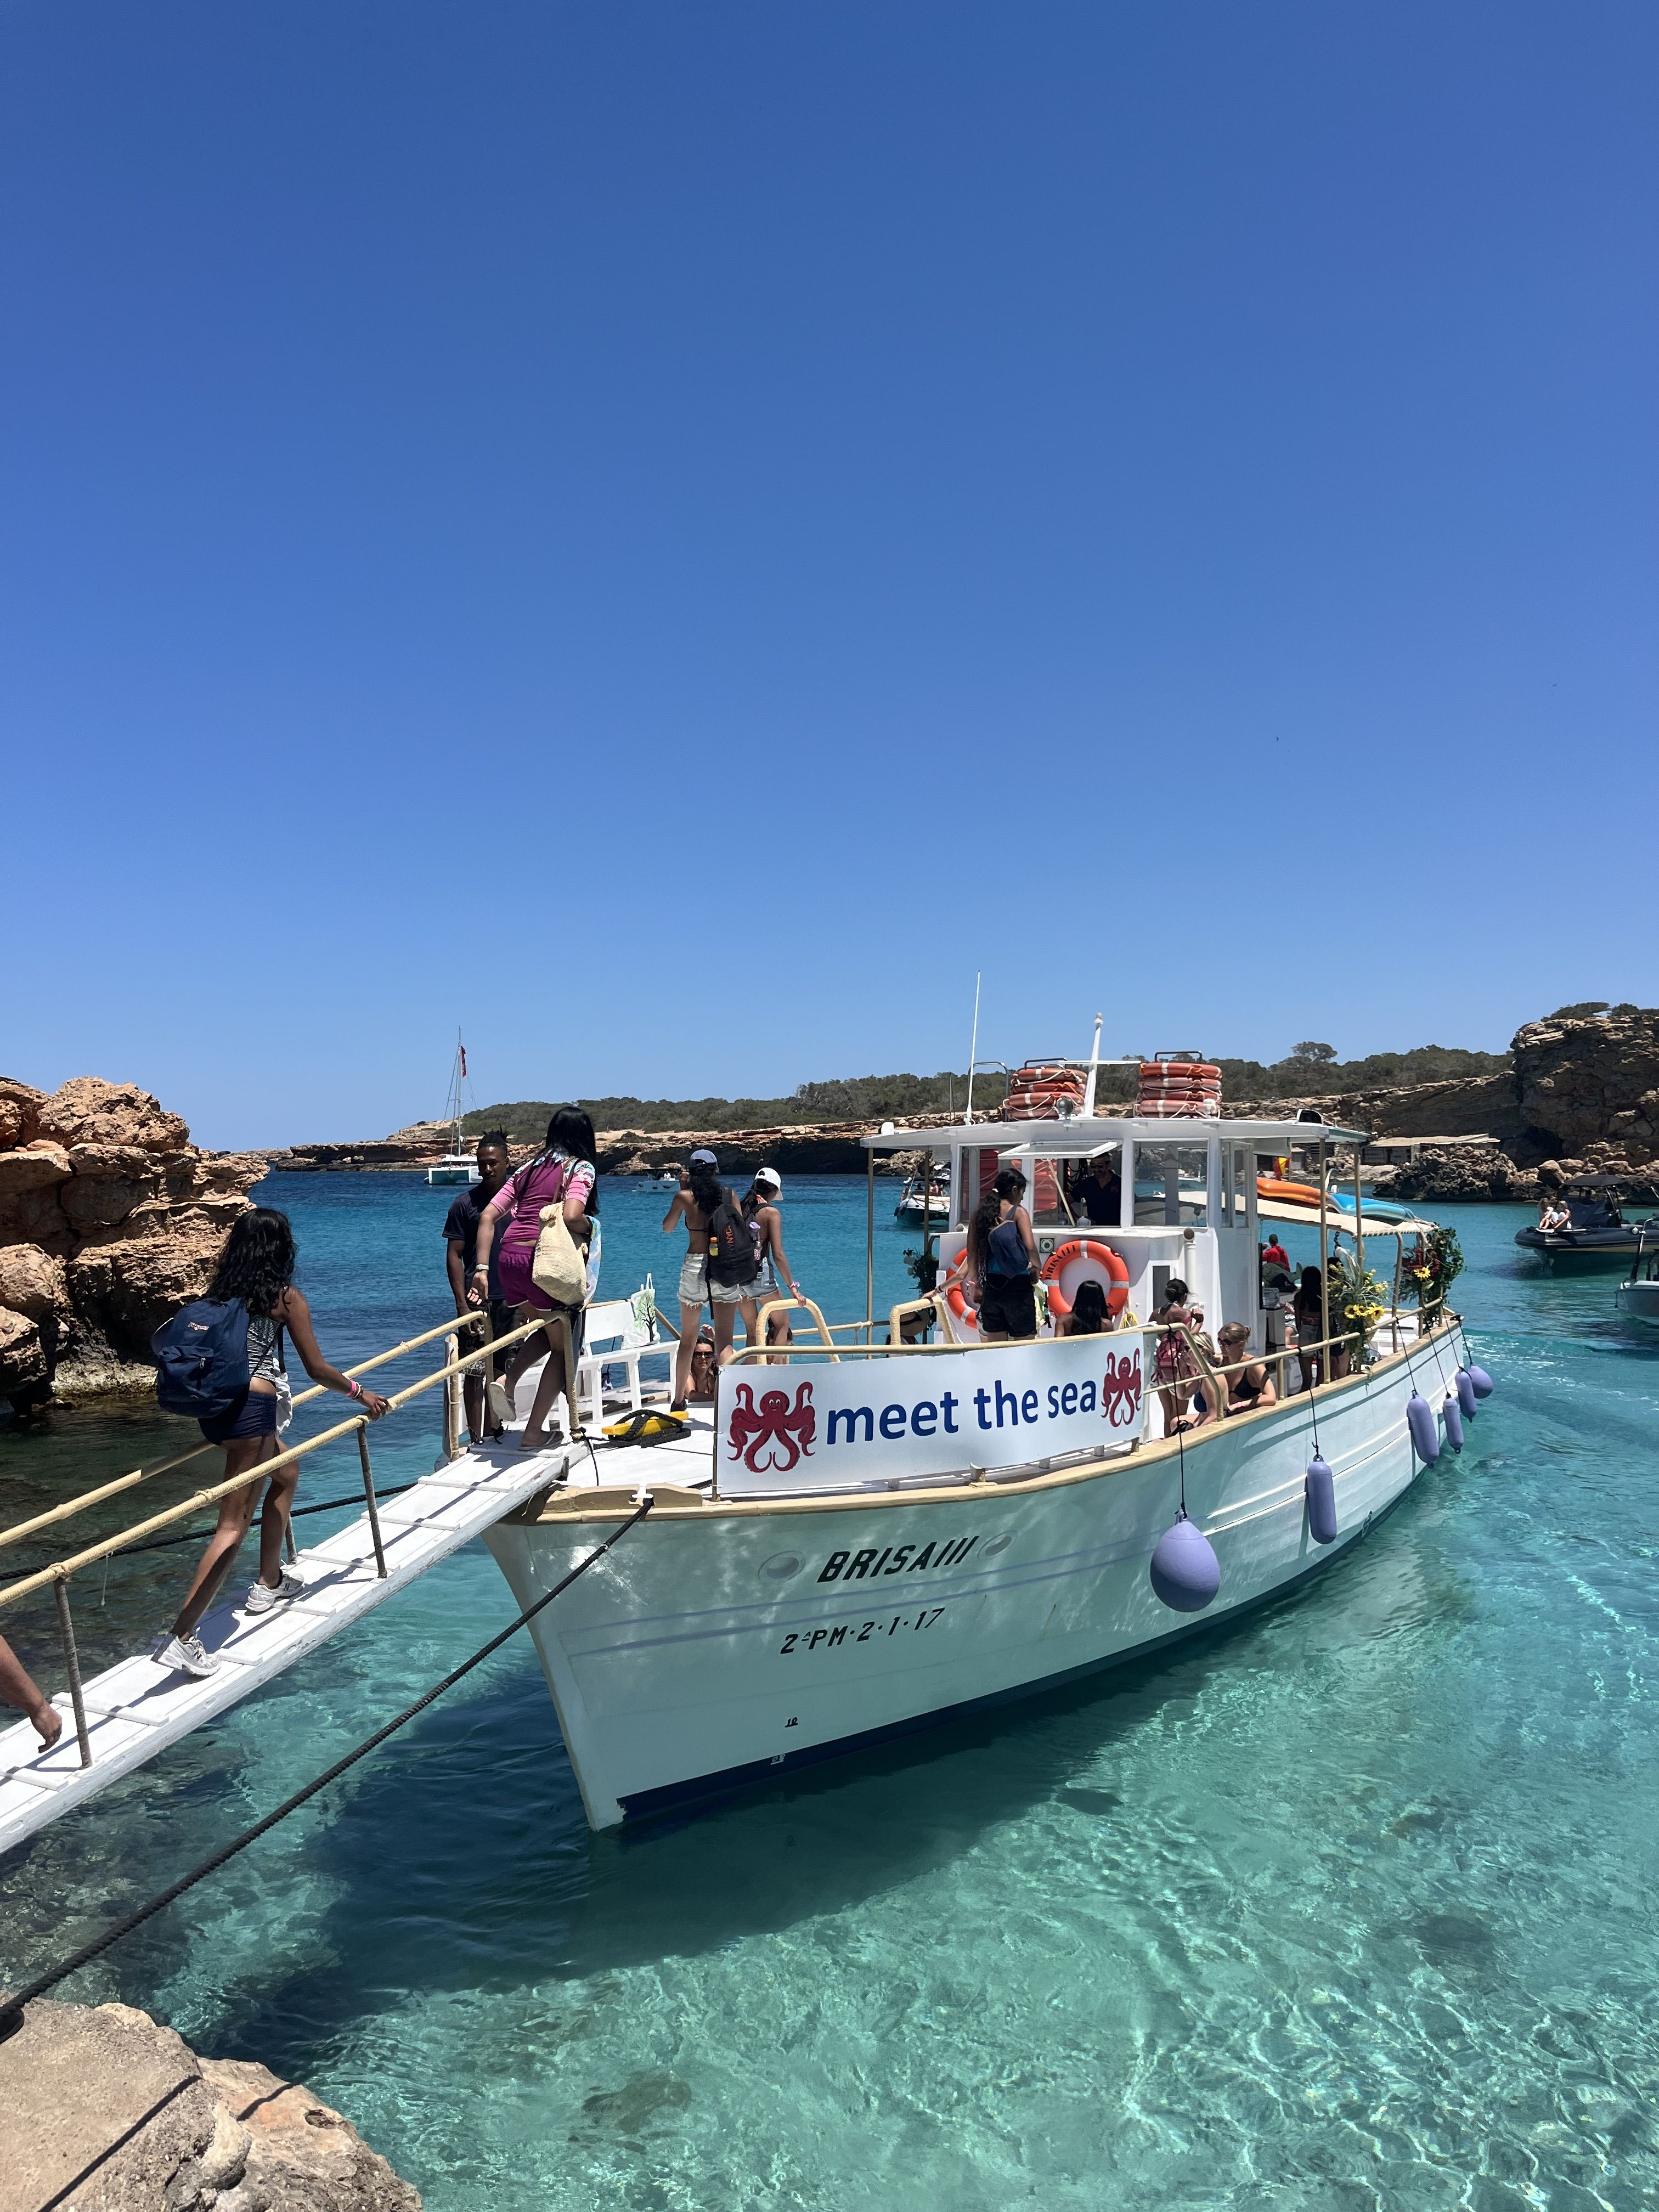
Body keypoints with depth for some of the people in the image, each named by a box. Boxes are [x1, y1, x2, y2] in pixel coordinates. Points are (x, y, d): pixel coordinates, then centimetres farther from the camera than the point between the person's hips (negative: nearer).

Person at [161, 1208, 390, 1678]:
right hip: (251, 1409, -8)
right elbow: (317, 1369, -4)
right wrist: (360, 1394, 11)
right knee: (235, 1524, -3)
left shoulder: (221, 1291, 11)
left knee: (287, 1473, 29)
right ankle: (181, 1638, -7)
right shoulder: (286, 1297, -7)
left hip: (215, 1404, 8)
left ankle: (269, 1583, 37)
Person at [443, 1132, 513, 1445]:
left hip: (511, 1301, 3)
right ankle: (476, 1441, 5)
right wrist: (462, 1303, -11)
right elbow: (454, 1255, -3)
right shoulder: (465, 1203, -2)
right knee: (475, 1372, -1)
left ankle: (493, 1435, 21)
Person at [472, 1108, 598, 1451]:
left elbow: (488, 1216, 11)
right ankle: (533, 1433, 11)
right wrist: (588, 1229, 5)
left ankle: (508, 1382, 7)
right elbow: (571, 1216, -18)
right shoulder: (582, 1169, 1)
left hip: (507, 1258, 6)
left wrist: (482, 1269, 9)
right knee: (562, 1346, 12)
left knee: (548, 1330, 29)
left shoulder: (530, 1168, 18)